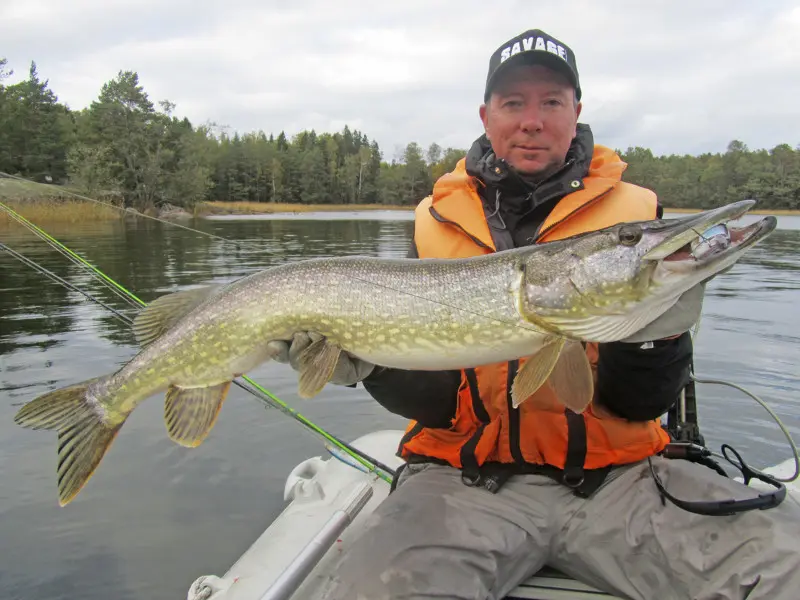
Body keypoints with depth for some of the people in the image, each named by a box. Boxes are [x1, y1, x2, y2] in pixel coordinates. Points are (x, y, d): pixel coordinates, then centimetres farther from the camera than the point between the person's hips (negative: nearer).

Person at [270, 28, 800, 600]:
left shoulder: (635, 212, 2)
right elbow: (435, 398, 0)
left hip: (615, 474, 1)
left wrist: (649, 332, -23)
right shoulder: (437, 221, 4)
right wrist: (368, 363, -20)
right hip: (470, 477, 0)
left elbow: (643, 404, -2)